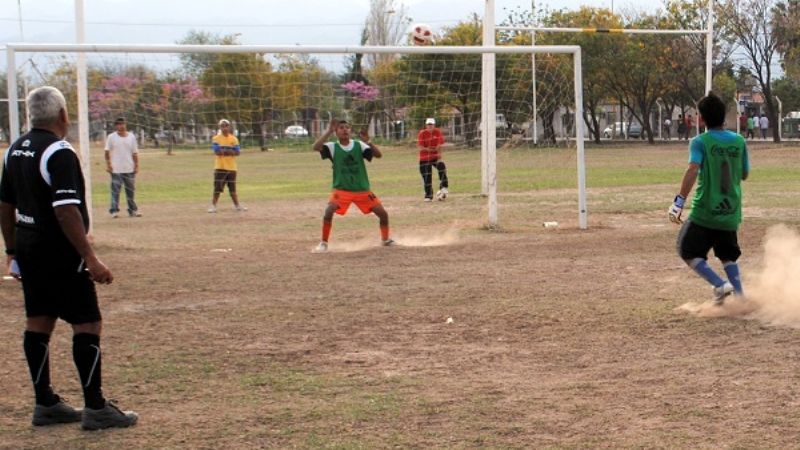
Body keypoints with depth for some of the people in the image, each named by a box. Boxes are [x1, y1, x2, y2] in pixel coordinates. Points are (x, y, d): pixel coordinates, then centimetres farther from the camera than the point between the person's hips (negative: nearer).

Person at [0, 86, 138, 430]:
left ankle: (45, 404, 18)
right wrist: (90, 258, -24)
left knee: (38, 323, 12)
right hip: (60, 255, -9)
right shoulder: (58, 152, -17)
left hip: (28, 250, 9)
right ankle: (95, 409, -2)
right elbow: (66, 211, -24)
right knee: (87, 325, -3)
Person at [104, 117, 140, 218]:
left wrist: (136, 165, 5)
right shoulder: (111, 137, 0)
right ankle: (114, 210, 1)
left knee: (131, 190, 7)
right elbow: (107, 152, 0)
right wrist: (108, 164, -8)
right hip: (116, 169, -3)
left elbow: (135, 153, 10)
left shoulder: (131, 137, 8)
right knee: (115, 190, -3)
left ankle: (133, 210, 14)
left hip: (129, 169, 3)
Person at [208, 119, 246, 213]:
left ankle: (237, 205, 19)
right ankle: (213, 206, 1)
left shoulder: (234, 139, 5)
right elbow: (217, 151, -15)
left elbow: (237, 152, -4)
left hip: (232, 167, 3)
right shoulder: (216, 139, -4)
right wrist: (230, 151, -11)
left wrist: (224, 151, -15)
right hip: (220, 167, -3)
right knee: (217, 188, -5)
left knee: (233, 188, 11)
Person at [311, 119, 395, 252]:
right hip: (341, 190, -2)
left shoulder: (359, 145, -3)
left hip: (362, 189, 2)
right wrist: (329, 131, -27)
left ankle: (385, 239, 26)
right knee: (328, 211, -24)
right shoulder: (332, 147, -6)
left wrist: (368, 142, -27)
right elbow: (316, 147, -25)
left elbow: (378, 154, -13)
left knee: (383, 213, 0)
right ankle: (323, 243, -8)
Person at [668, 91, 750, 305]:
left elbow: (693, 169, -24)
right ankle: (740, 295, 9)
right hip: (731, 213, 5)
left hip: (705, 212, -5)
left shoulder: (700, 142, -9)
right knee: (728, 256, 22)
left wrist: (679, 200, -29)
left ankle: (720, 285, -8)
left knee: (689, 252, 9)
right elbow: (744, 174, 13)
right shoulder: (739, 141, 4)